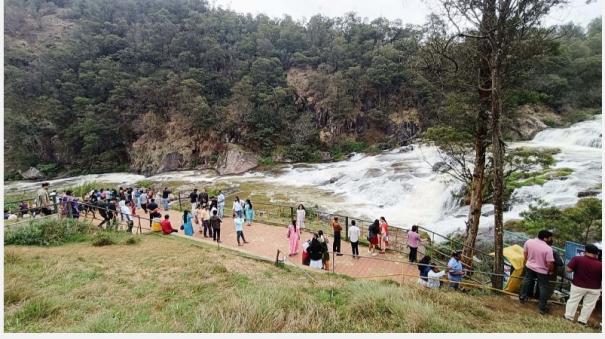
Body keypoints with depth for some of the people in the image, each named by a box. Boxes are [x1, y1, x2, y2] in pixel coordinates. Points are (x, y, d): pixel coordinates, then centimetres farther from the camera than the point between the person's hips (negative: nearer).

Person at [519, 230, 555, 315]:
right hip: (542, 271, -4)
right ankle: (542, 308, 23)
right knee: (543, 288, 13)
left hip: (529, 266, 4)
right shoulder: (548, 249, -27)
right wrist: (551, 271, 0)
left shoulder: (528, 242, -13)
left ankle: (522, 297, 43)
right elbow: (549, 263, -21)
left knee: (526, 280, 28)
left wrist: (524, 263, 18)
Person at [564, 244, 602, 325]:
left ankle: (568, 318, 18)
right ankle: (582, 321, 19)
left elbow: (569, 269, -16)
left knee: (573, 301, 12)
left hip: (578, 286, -1)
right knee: (588, 305, 14)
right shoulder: (600, 265, -12)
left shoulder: (577, 259, -16)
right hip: (594, 289, 1)